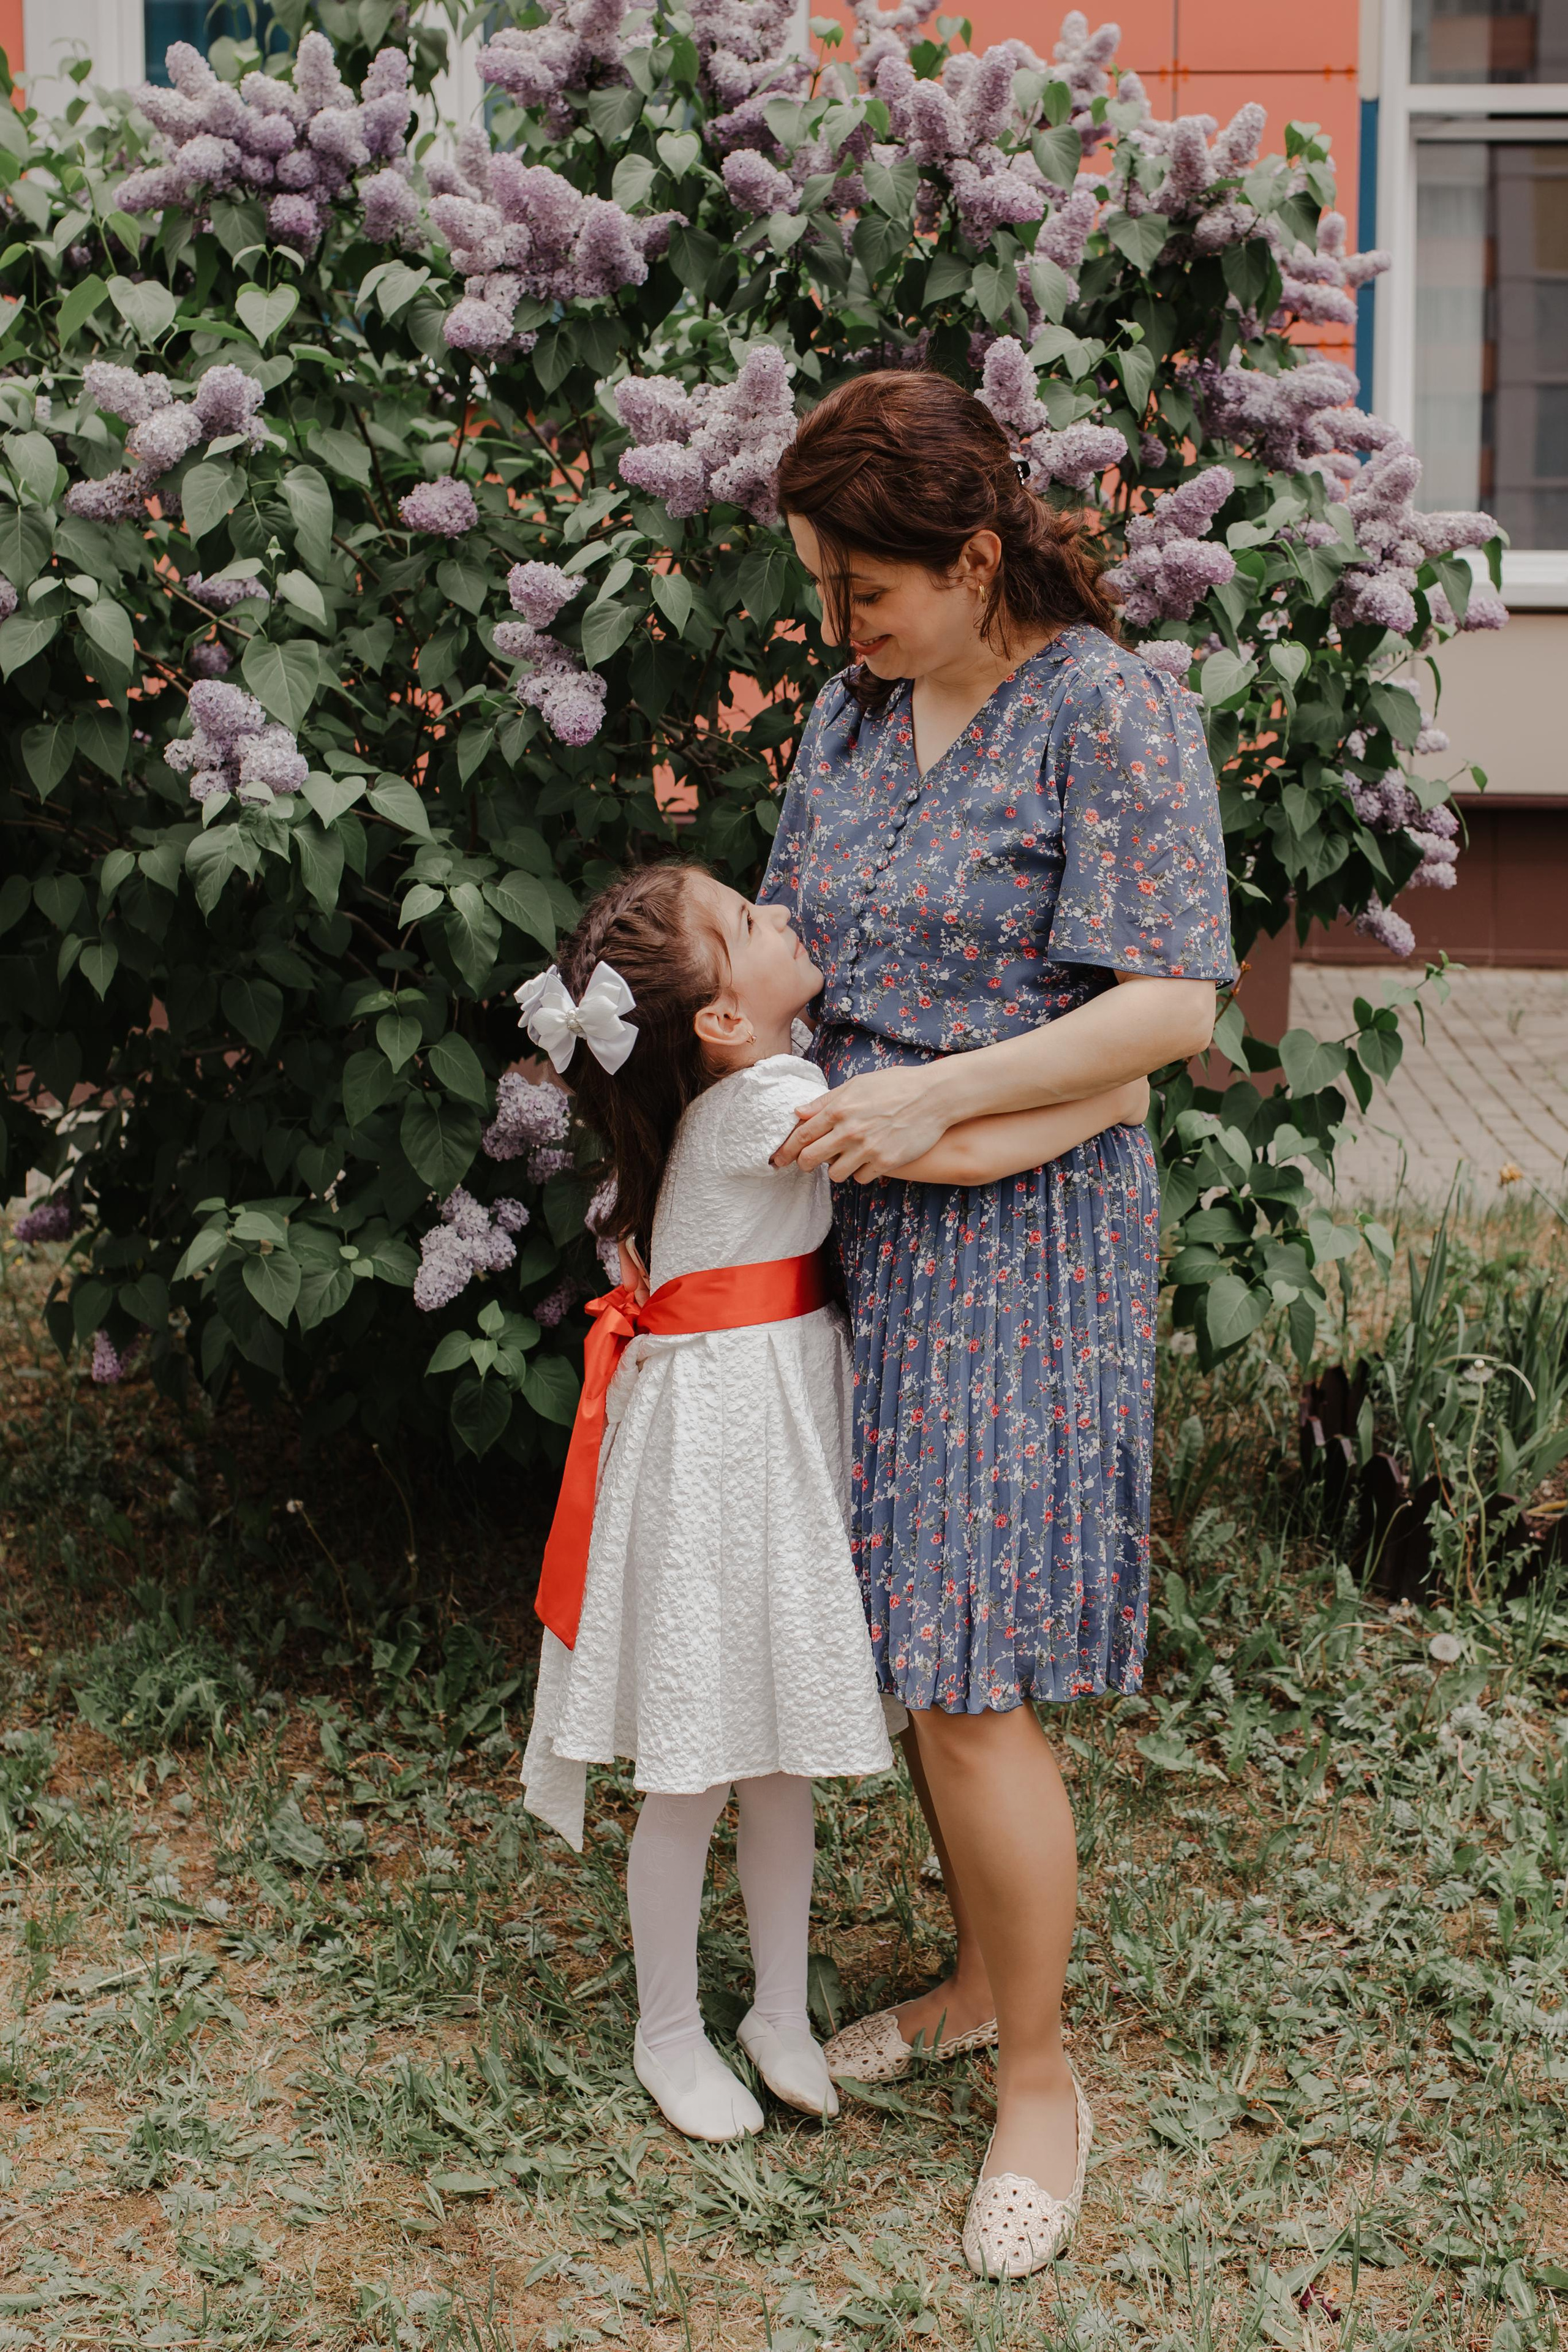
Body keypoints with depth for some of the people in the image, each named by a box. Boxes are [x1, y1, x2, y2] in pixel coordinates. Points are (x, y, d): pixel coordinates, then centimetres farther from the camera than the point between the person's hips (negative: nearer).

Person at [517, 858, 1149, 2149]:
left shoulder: (769, 1086, 4)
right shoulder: (760, 1107, -23)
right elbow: (960, 1153, -28)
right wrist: (1109, 1100, -14)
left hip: (789, 1431, 9)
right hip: (717, 1442, -9)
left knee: (782, 1745, 17)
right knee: (698, 1767, 6)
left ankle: (782, 2015, 31)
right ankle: (671, 2033, 24)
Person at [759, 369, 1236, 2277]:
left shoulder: (1113, 713, -10)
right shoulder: (850, 714, 11)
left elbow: (1170, 1003, -16)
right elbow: (788, 944, 20)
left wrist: (936, 1095, -21)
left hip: (1017, 1238, -7)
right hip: (858, 1221, 7)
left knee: (965, 1679, -6)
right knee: (902, 1647, 13)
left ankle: (1039, 2082, 11)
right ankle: (981, 1978, 34)